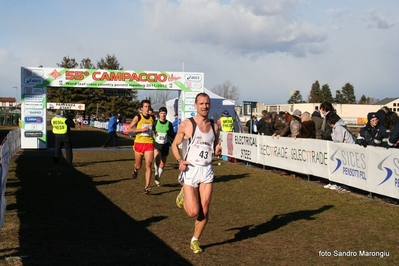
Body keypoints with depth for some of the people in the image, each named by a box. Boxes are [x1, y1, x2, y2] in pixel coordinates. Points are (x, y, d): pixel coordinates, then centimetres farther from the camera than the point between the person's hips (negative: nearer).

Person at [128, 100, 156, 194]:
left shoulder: (152, 118, 7)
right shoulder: (138, 117, -4)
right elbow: (129, 129, -7)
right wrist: (142, 130, -16)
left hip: (149, 144, 2)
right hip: (139, 143, -2)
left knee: (148, 165, -10)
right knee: (138, 166, 12)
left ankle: (147, 187, -9)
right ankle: (135, 170, 50)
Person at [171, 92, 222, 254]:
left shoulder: (214, 126, 8)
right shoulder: (187, 125, -5)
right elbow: (175, 145, 3)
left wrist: (218, 151, -5)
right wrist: (180, 160, -14)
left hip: (207, 170, 4)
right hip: (190, 170, -4)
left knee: (204, 211, 2)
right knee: (193, 212, -9)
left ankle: (195, 241, 23)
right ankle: (183, 195, 24)